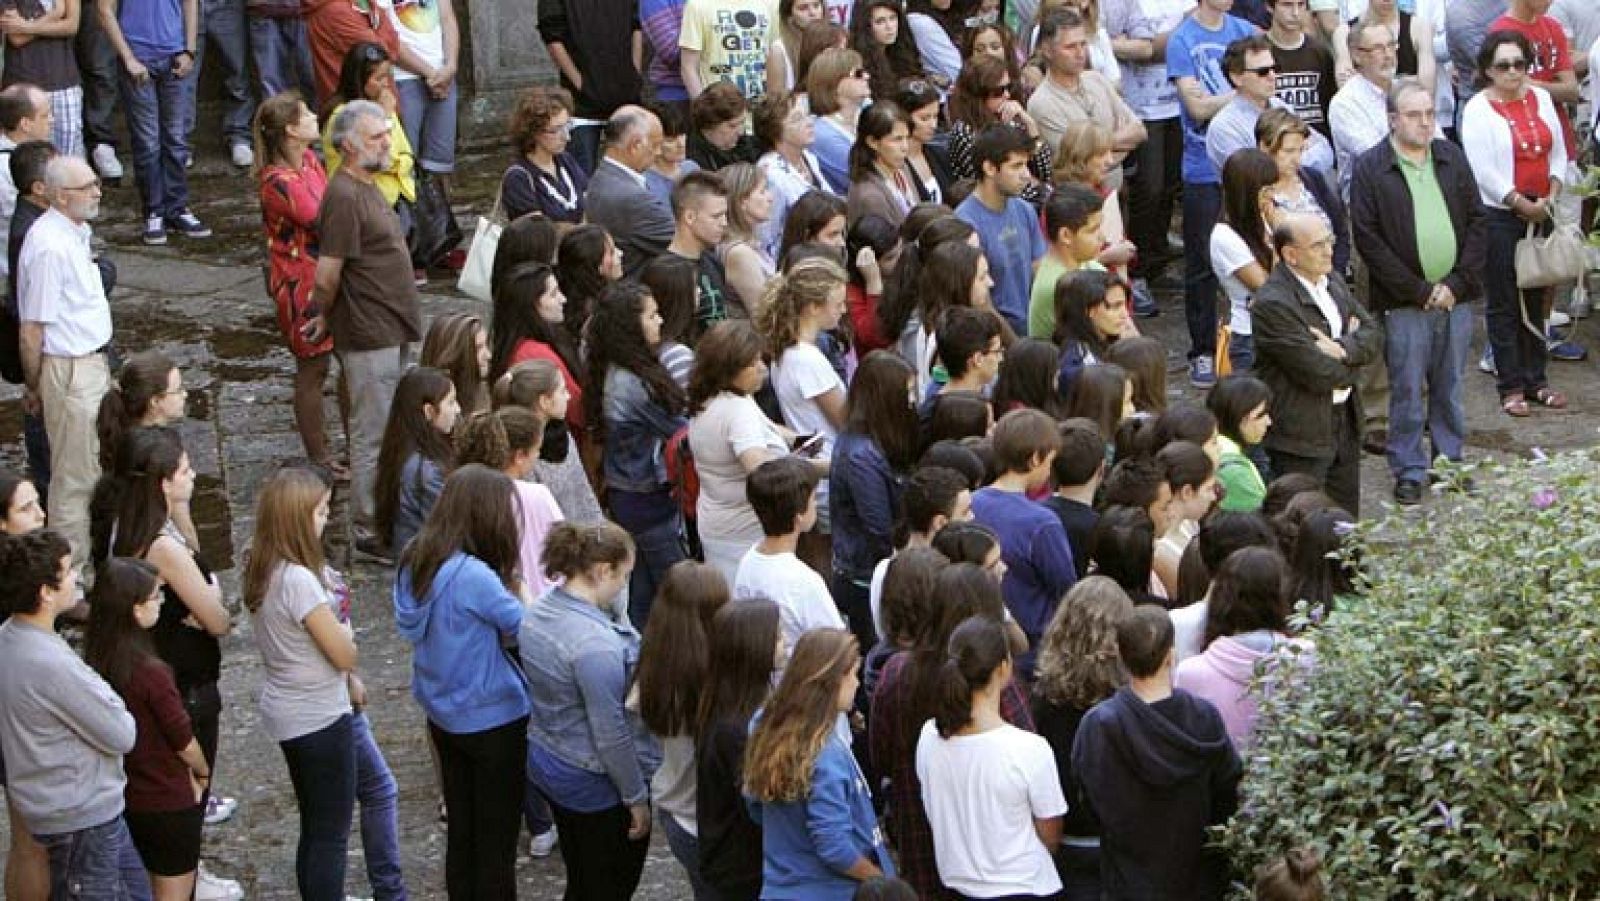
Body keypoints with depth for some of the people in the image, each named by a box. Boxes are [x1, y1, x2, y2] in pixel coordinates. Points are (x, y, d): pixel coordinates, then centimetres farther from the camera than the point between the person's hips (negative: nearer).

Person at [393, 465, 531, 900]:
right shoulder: (474, 576, -28)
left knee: (460, 831, 19)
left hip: (442, 715, 8)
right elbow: (526, 628, -19)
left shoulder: (415, 562, -3)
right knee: (496, 839, 7)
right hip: (492, 721, -7)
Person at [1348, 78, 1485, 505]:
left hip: (1454, 297, 4)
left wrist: (1458, 283, -3)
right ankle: (1409, 471, 11)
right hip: (1404, 305, -4)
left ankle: (1451, 461, 24)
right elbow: (1368, 238, -9)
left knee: (1450, 387, 13)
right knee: (1407, 390, 1)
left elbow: (1476, 219, 9)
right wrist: (1420, 291, -11)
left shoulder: (1452, 157, 9)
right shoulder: (1369, 168, -5)